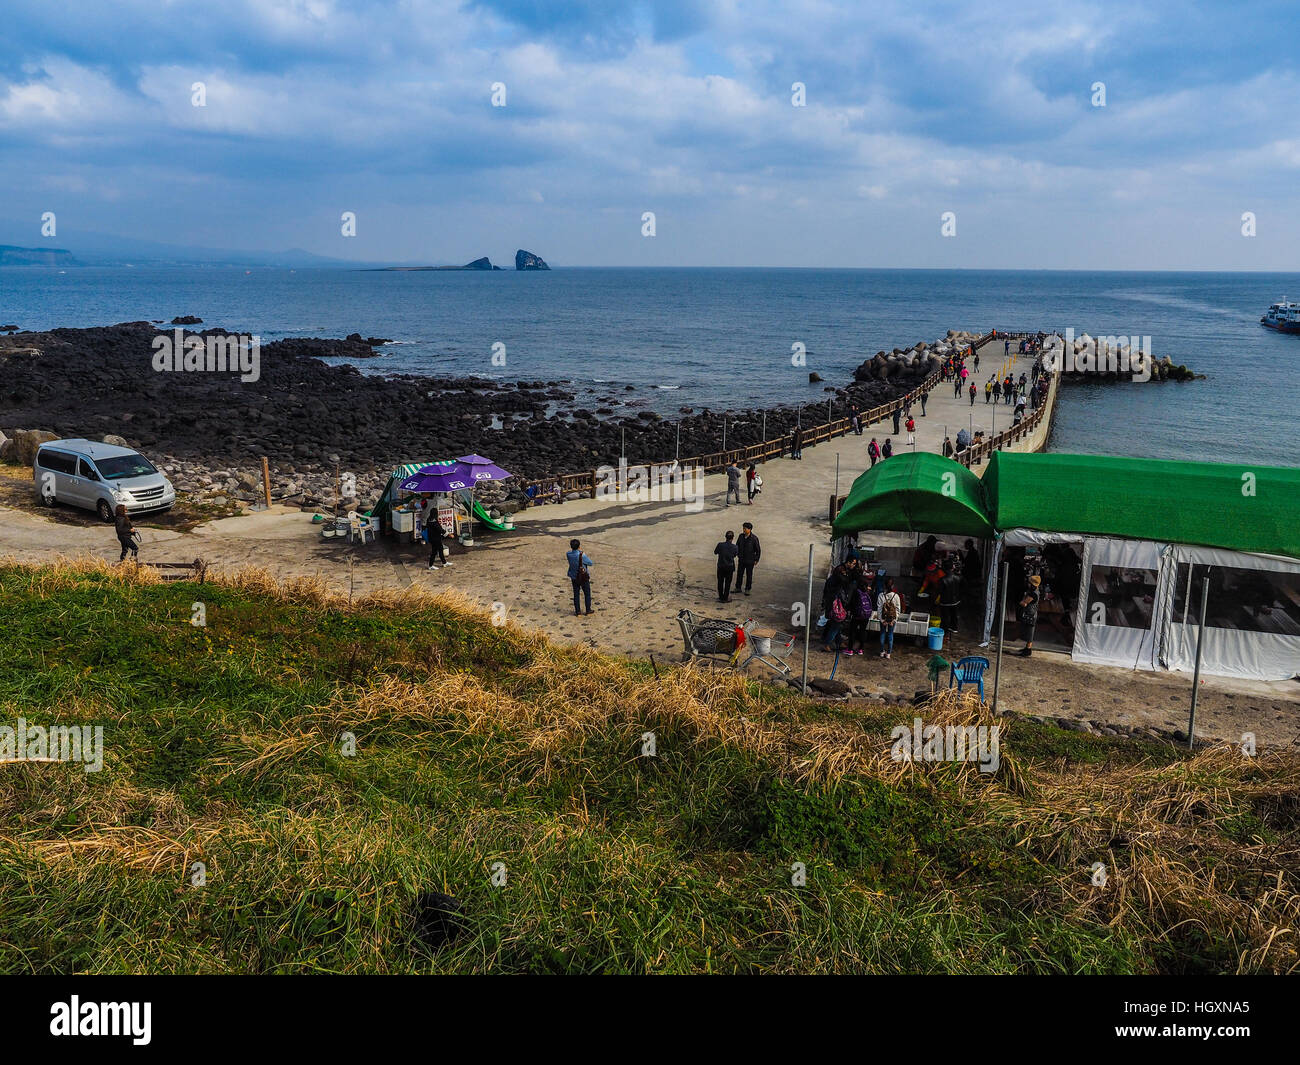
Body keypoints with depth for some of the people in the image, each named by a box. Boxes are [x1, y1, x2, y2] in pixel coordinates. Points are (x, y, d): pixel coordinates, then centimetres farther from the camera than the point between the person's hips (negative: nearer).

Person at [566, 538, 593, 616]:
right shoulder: (582, 555, -24)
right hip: (584, 577, -4)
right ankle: (588, 610, 17)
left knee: (576, 594, 13)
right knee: (587, 594, 12)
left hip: (574, 577, 4)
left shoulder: (568, 554, -10)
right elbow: (591, 563, -9)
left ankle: (577, 610, 16)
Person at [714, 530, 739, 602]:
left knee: (720, 582, 17)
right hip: (729, 567, -1)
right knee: (727, 583, 13)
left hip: (720, 567, 1)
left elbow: (715, 552, -1)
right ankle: (725, 598, 19)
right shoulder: (735, 547, -17)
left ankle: (721, 597, 25)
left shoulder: (720, 544, -18)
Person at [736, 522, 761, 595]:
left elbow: (758, 550, -8)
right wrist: (738, 555, 12)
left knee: (749, 575, 6)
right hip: (741, 560, 4)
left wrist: (756, 560, -6)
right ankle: (738, 588, 21)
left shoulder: (754, 538, -16)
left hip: (750, 561, -4)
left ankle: (747, 589, 17)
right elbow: (737, 545, 13)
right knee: (739, 573, 9)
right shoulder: (741, 536, -3)